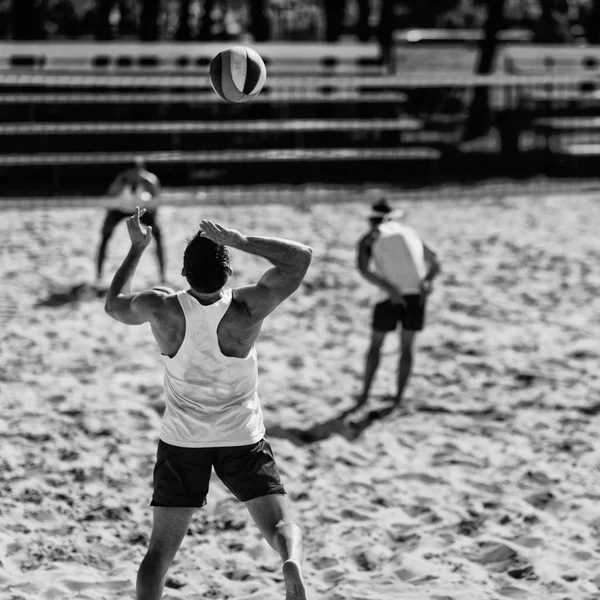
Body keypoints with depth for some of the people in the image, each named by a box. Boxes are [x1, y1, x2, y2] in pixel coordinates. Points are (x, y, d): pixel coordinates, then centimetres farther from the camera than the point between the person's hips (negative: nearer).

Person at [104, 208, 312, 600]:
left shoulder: (162, 309, -13)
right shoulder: (246, 309, -17)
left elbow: (114, 305, 10)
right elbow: (301, 257, -9)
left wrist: (137, 248, 16)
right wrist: (238, 240, -15)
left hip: (182, 440, 2)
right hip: (243, 437, -2)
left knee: (161, 550, 9)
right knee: (281, 526, -2)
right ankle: (292, 563, -35)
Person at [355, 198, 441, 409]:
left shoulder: (369, 239, 9)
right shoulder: (410, 233, 23)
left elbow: (364, 269, -10)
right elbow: (435, 262, 14)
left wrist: (390, 289, -19)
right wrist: (426, 281, -5)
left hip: (391, 296, -3)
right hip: (417, 295, 3)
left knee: (376, 344, 14)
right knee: (406, 347, 13)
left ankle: (364, 394, 11)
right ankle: (398, 397, 8)